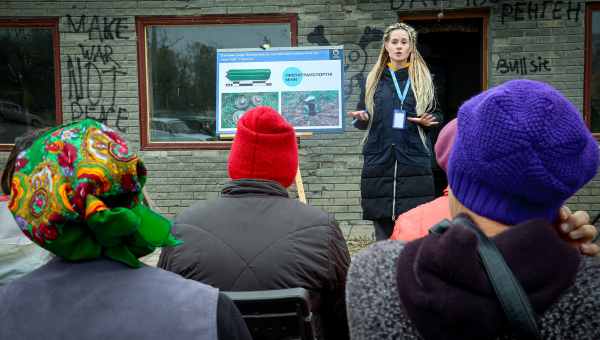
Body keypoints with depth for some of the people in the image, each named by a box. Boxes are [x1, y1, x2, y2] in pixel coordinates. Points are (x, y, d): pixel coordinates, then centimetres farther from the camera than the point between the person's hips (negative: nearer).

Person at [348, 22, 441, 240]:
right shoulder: (373, 79, 13)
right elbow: (361, 121, 16)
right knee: (383, 230, 3)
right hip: (379, 159, 1)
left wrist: (429, 120, -6)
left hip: (414, 161, -1)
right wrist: (361, 118, -7)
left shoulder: (424, 79, 11)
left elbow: (436, 116, 17)